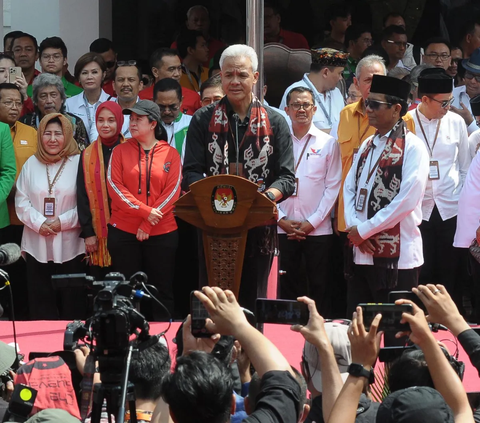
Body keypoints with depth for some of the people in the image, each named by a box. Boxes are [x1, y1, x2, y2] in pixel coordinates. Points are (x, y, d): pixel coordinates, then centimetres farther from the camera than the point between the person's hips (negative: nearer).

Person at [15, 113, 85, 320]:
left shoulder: (79, 163, -2)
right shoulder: (31, 164, 10)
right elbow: (21, 202, 6)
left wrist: (63, 222, -15)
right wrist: (39, 223, -10)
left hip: (69, 245, -3)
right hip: (37, 245, 3)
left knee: (72, 304, 2)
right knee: (41, 304, 5)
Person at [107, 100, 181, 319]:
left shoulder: (170, 154, 3)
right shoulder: (120, 151, 5)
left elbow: (172, 192, -4)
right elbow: (114, 186, -4)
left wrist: (148, 224, -12)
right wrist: (144, 211, -15)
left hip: (162, 233, 0)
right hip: (123, 231, 1)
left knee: (162, 291, 4)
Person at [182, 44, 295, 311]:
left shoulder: (274, 123, 6)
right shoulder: (204, 120, 8)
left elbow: (287, 177, 0)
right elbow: (191, 173, 2)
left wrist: (267, 197, -20)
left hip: (259, 226, 0)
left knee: (252, 298, 5)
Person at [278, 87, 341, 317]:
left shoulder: (328, 143, 3)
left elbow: (333, 187, -1)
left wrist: (311, 222, -7)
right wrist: (281, 219, -6)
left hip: (318, 229, -1)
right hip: (283, 228, 1)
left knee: (319, 288, 2)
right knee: (287, 288, 5)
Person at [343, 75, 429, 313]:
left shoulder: (412, 148, -9)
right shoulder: (367, 146, 16)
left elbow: (408, 199, -17)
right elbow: (349, 188, 13)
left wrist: (364, 230, -13)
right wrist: (353, 228, -5)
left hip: (397, 257, -7)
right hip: (362, 253, 7)